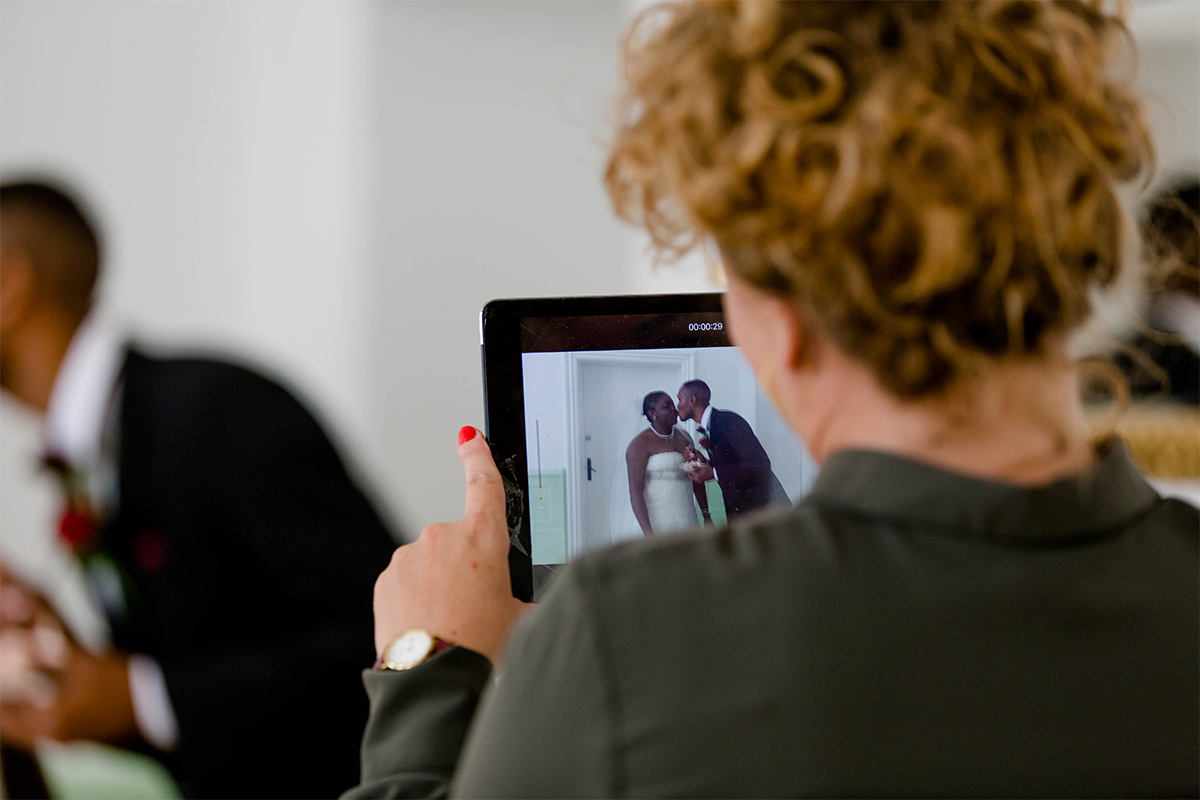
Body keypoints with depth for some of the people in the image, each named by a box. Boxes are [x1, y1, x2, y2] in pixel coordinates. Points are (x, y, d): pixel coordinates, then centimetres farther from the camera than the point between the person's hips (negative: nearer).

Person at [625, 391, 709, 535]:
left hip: (687, 520, 6)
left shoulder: (684, 437, 14)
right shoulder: (640, 444, -6)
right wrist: (649, 535, -20)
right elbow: (636, 492, -13)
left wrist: (706, 517, 15)